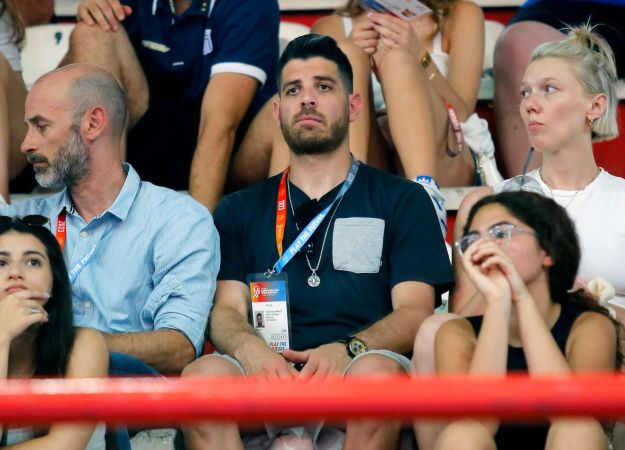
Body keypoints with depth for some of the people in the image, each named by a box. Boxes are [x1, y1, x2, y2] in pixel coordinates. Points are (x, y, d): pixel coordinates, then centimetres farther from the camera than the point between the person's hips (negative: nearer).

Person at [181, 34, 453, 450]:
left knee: (375, 371, -38)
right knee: (204, 374, -34)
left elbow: (415, 312, 5)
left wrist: (346, 350, -18)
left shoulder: (403, 201, 18)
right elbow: (227, 310, 12)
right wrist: (251, 350, -15)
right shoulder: (240, 210, 25)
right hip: (267, 383, 1)